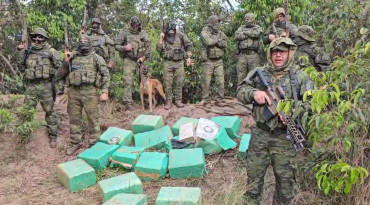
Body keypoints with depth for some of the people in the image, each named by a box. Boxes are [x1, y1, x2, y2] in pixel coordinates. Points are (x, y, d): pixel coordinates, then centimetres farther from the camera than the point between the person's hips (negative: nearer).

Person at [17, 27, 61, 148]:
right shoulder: (28, 52, 13)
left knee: (49, 111, 2)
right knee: (27, 111, 9)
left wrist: (54, 56, -16)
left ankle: (53, 136, 11)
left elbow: (59, 66, -3)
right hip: (31, 85, 4)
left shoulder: (51, 51, -1)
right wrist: (21, 52, 10)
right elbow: (22, 67, 17)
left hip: (45, 85, -4)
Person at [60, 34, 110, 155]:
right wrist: (66, 62, -1)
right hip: (73, 91, 4)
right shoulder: (72, 57, 14)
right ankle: (75, 143, 25)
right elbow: (62, 74, 15)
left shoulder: (96, 58, 4)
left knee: (93, 118, 0)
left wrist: (105, 92, -8)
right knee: (74, 118, 11)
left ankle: (95, 144, 12)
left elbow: (105, 74, 1)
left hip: (89, 91, -3)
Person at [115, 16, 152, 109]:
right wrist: (125, 48, -19)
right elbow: (116, 45, -1)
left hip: (141, 60, 3)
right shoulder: (124, 32, -3)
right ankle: (128, 103, -6)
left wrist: (144, 57, -3)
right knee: (128, 81, -10)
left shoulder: (143, 33, 5)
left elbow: (149, 47, 10)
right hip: (129, 60, -3)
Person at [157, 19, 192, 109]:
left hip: (179, 62, -1)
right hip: (168, 62, 1)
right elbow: (159, 50, -2)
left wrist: (189, 57, -2)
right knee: (168, 83, 0)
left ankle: (178, 100, 13)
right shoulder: (164, 37, 4)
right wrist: (161, 39, -11)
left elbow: (188, 45, 4)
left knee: (179, 82, 3)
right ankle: (169, 101, 8)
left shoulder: (180, 35, -2)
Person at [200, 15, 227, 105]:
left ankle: (220, 99, 9)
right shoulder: (205, 32, -4)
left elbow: (224, 44, -3)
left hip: (219, 61, 3)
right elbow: (209, 42, -21)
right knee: (206, 81, 3)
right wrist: (218, 40, -6)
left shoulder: (220, 33, 11)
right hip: (208, 61, -3)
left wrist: (214, 42, -12)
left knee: (220, 81, 0)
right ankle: (205, 98, 15)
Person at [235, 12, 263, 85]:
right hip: (242, 55, 2)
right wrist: (250, 34, -3)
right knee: (241, 76, 1)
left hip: (253, 54, -2)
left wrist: (245, 32, 2)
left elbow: (255, 33, -12)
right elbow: (237, 36, -2)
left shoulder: (258, 28, 12)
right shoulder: (242, 28, 19)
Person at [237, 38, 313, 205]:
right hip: (259, 134, 2)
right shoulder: (258, 73, 3)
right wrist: (253, 93, -17)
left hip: (284, 136, -1)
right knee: (254, 174, 14)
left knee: (285, 178, 11)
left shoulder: (300, 77, -2)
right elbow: (241, 92, 5)